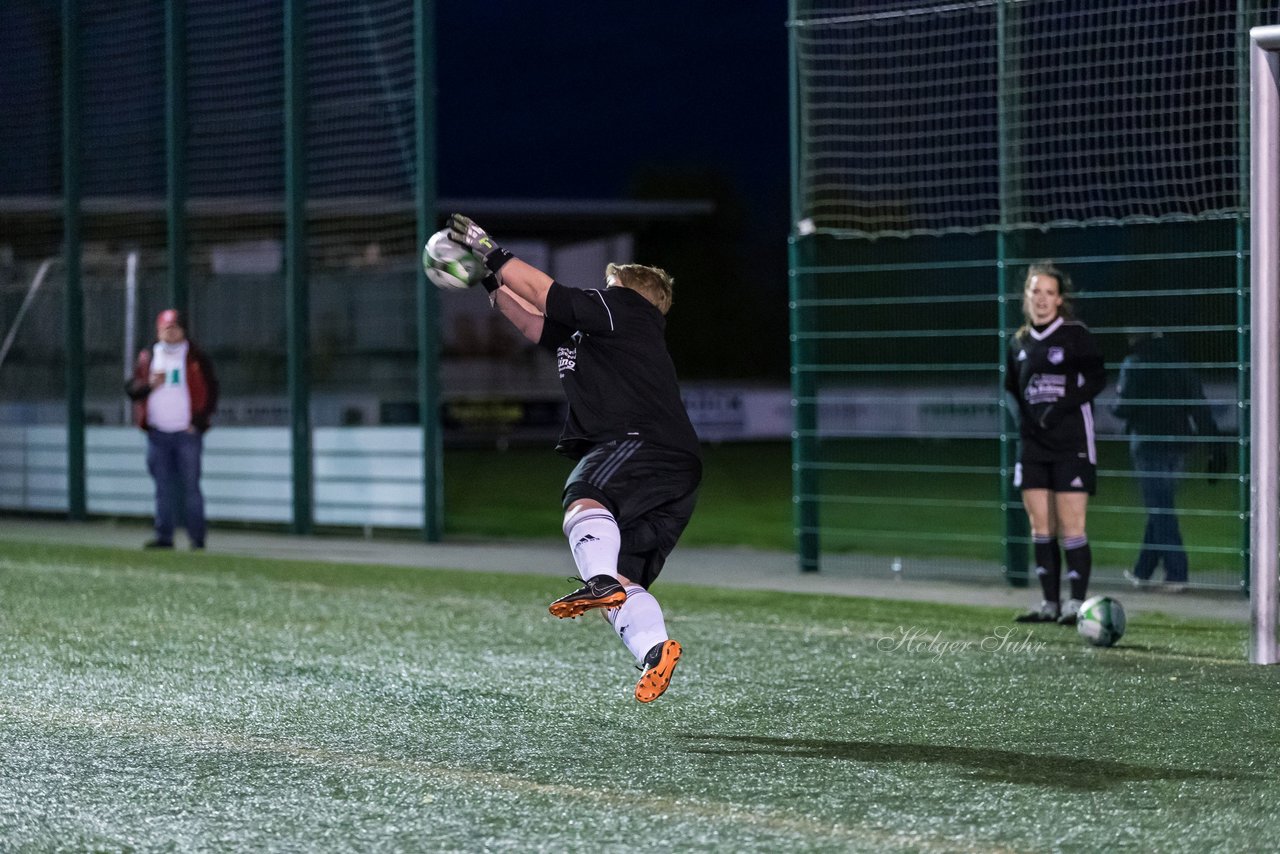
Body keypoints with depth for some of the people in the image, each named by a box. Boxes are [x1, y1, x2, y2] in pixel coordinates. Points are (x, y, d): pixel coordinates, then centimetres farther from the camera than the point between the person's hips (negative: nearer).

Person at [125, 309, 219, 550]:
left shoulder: (197, 358, 3)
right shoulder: (146, 358, 11)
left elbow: (211, 392, 1)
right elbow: (131, 388, 9)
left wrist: (198, 421, -8)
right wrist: (149, 385, -11)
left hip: (187, 433, -3)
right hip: (157, 434, 3)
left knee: (190, 487, -5)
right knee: (163, 488, 6)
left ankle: (197, 538, -2)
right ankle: (164, 536, 9)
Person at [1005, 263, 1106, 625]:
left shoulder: (1076, 334, -4)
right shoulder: (1020, 343, 11)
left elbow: (1097, 378, -9)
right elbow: (1012, 387, 23)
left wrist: (1063, 406, -19)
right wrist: (1026, 415, 8)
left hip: (1071, 444, -6)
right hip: (1033, 443, 6)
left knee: (1070, 525, -8)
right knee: (1040, 525, 4)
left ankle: (1077, 602, -4)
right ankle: (1050, 604, 9)